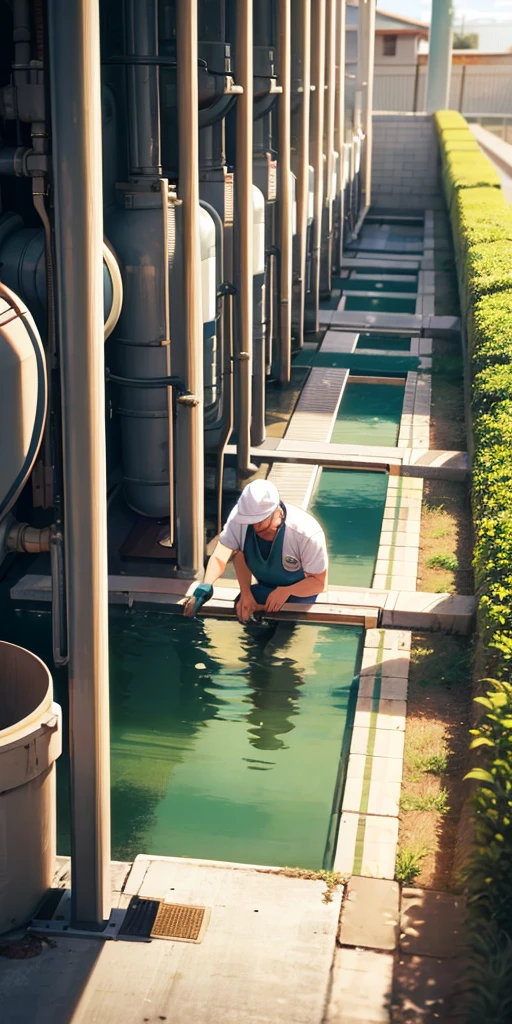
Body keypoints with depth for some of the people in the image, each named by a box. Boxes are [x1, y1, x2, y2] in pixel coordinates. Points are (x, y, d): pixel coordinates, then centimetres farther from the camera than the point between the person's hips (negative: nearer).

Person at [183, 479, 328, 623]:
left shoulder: (307, 534, -37)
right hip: (264, 587, 4)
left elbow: (320, 583, -24)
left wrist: (286, 592, -37)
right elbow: (220, 557, -21)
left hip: (299, 591, -4)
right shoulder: (240, 516, -28)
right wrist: (211, 589, -37)